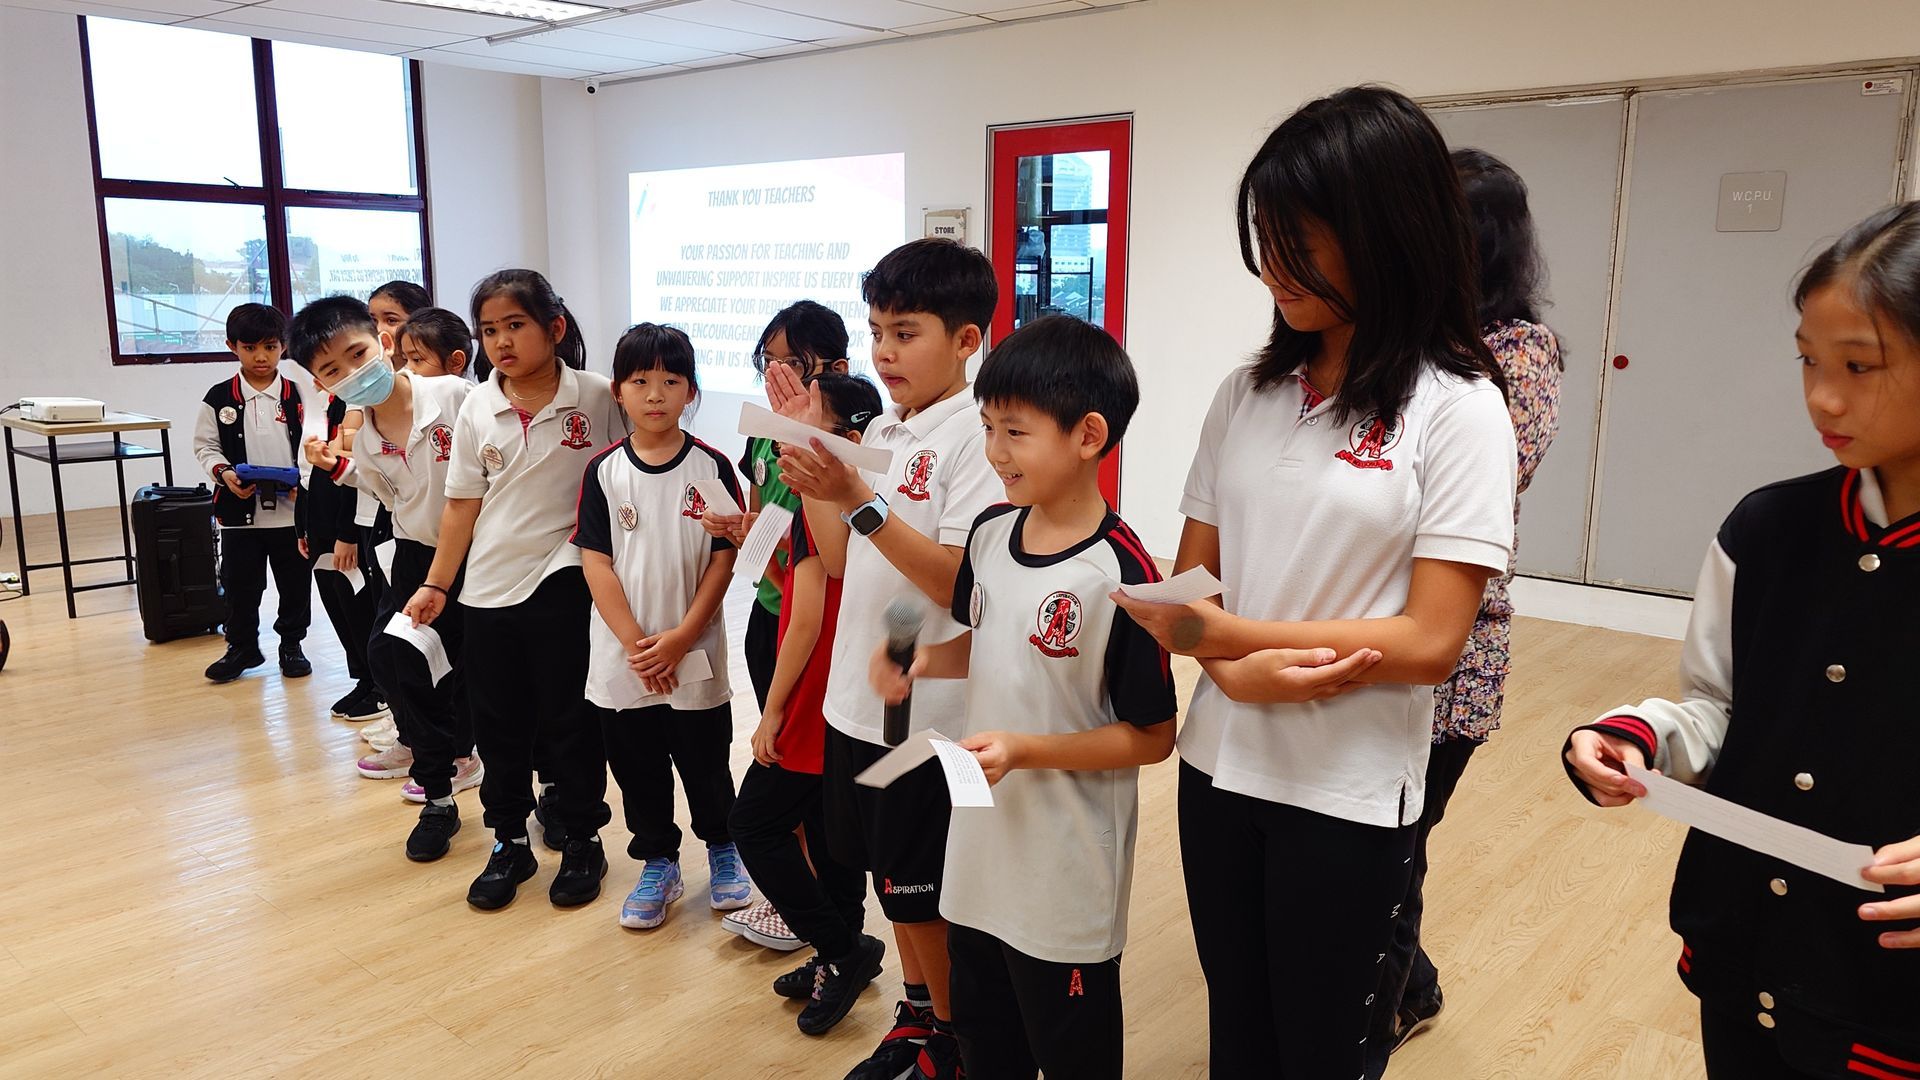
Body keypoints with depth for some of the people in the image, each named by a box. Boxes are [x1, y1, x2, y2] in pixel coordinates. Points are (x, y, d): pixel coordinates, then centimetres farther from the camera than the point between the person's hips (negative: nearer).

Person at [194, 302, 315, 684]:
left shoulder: (296, 397, -1)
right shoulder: (219, 399, -1)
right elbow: (205, 446, 5)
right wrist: (224, 473, -13)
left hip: (291, 510, 0)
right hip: (239, 511, 0)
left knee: (295, 582, 9)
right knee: (239, 584, 9)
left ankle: (291, 644, 25)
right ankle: (241, 646, 25)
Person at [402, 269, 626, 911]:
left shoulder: (597, 398, -9)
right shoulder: (477, 409, 1)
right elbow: (463, 504, 5)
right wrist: (437, 584, 6)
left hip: (564, 585, -3)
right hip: (488, 589, 4)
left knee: (569, 722, 6)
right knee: (498, 725, 12)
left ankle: (581, 842, 24)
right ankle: (509, 844, 29)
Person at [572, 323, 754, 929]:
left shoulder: (711, 469, -5)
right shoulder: (604, 472, -2)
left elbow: (724, 558, -5)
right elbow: (596, 562, -4)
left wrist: (681, 637, -12)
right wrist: (636, 643, -12)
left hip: (695, 657, -1)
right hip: (623, 660, 1)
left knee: (706, 763, 10)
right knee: (638, 770, 12)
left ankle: (723, 852, 33)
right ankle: (657, 866, 29)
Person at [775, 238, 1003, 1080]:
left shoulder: (974, 436, -16)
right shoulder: (880, 430, 8)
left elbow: (960, 582, -24)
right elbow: (840, 560, 8)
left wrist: (859, 498, -28)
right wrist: (807, 451, 1)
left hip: (928, 712, -7)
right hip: (859, 696, 7)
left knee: (921, 893, 8)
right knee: (892, 877, 20)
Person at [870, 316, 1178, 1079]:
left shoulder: (1121, 573, -22)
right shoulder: (989, 532, -2)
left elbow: (1151, 736, -16)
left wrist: (1027, 750, -24)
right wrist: (922, 662, -3)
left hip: (1067, 873, -6)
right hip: (981, 845, 7)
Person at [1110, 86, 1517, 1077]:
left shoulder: (1455, 406, -11)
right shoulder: (1250, 392, 3)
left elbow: (1430, 642, -17)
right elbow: (1192, 577, 4)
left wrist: (1220, 631, -18)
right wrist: (1239, 671, -17)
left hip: (1348, 792, -4)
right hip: (1219, 766, 5)